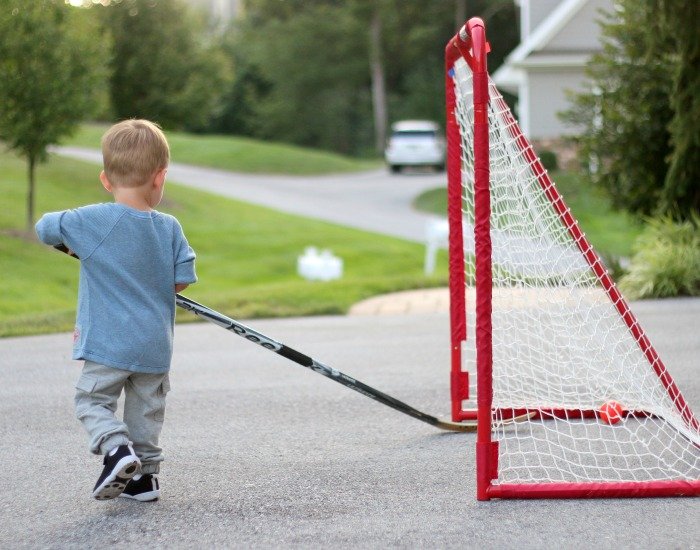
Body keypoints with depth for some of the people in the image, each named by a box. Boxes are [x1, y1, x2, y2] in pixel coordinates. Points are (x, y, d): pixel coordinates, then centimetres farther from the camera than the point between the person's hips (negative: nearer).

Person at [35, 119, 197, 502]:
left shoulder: (92, 221, -12)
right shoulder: (169, 228, -3)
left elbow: (44, 227, -2)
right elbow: (183, 280, 0)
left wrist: (71, 244, 19)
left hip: (107, 342, -3)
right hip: (155, 344, 3)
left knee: (93, 400, 8)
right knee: (146, 409, 15)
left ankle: (116, 448, -14)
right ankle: (143, 475, 18)